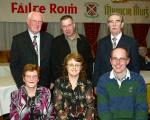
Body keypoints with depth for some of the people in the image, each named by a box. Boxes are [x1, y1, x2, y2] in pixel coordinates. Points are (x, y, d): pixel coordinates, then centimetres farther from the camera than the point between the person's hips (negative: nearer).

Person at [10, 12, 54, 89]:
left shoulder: (48, 38, 4)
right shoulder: (18, 39, -2)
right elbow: (13, 64, -1)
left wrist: (52, 82, 2)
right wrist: (21, 84, -8)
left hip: (45, 85, 2)